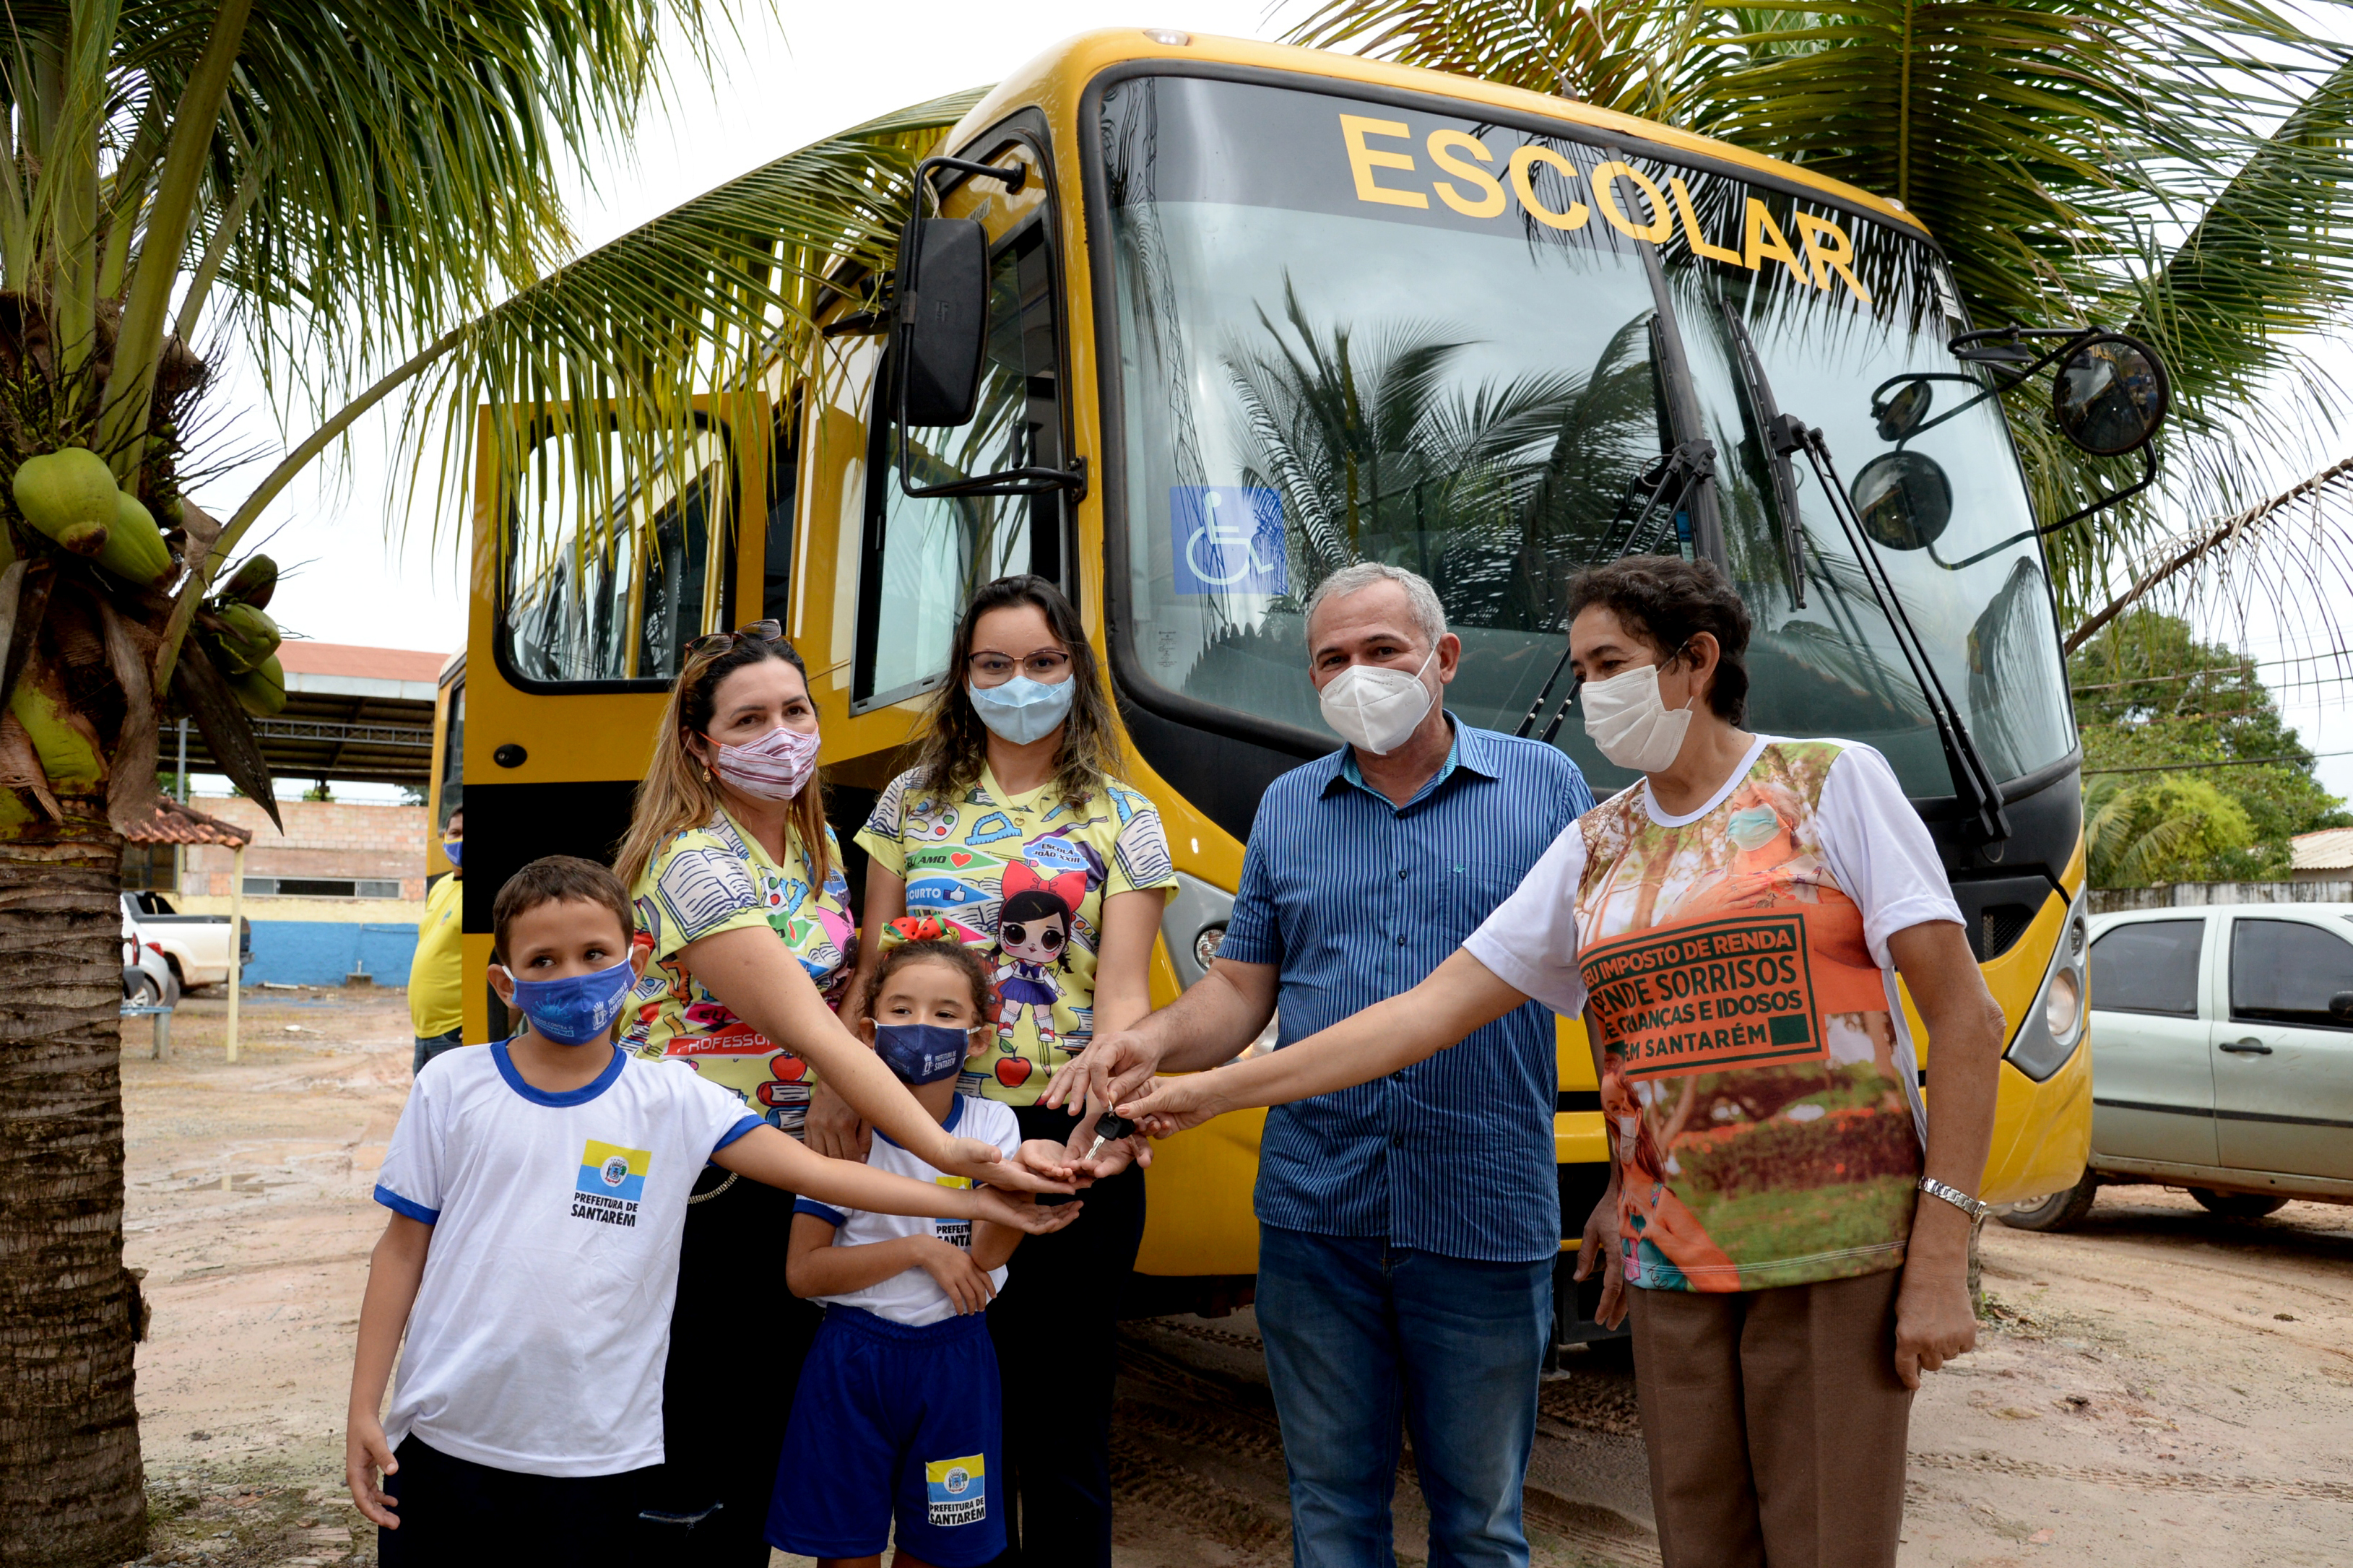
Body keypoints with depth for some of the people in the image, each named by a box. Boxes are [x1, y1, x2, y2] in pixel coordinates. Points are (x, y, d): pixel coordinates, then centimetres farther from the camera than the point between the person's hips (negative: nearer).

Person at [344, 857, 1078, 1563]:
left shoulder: (672, 1102, -2)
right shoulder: (453, 1087, 0)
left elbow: (816, 1171, -7)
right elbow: (403, 1249, 4)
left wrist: (970, 1201, -13)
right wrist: (363, 1409, 2)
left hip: (597, 1454, 0)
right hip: (445, 1435, 1)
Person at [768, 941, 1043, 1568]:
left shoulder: (992, 1125, -4)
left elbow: (984, 1256, -18)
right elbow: (803, 1272, -11)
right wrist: (918, 1247, -19)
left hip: (953, 1357, 2)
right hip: (854, 1357, -1)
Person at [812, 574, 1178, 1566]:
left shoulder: (1119, 818, 3)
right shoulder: (914, 801, 10)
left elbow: (1122, 993, -6)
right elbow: (870, 969, 8)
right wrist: (835, 1085, -9)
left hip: (1063, 1143, -2)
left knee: (1059, 1409, 7)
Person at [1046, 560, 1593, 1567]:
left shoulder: (1543, 785, 1)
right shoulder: (1286, 808, 10)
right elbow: (1241, 989, 10)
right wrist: (1154, 1042, -11)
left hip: (1486, 1221, -2)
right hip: (1314, 1220, 3)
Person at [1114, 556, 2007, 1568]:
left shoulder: (1833, 783, -1)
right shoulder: (1594, 849, 10)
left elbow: (1967, 1019, -4)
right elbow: (1434, 1009, 7)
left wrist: (1940, 1260, -10)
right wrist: (1210, 1092, 2)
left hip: (1836, 1256, -4)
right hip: (1672, 1262, 4)